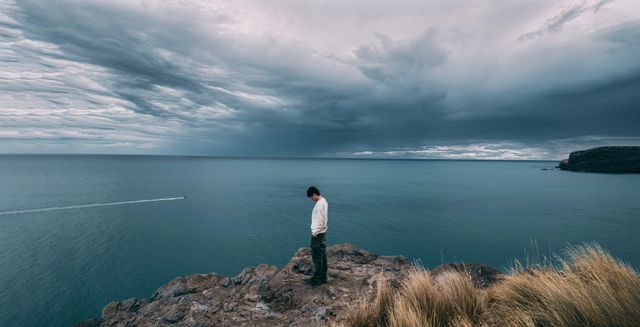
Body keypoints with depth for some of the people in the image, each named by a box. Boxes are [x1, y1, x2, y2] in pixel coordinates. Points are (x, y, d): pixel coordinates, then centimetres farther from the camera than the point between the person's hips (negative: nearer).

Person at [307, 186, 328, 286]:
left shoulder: (319, 204, -22)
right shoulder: (324, 201, 9)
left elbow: (319, 221, -24)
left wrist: (315, 233, -16)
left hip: (318, 233, -10)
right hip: (323, 232, 10)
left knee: (316, 256, 0)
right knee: (322, 255, 15)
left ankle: (317, 279, 10)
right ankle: (323, 277, 25)